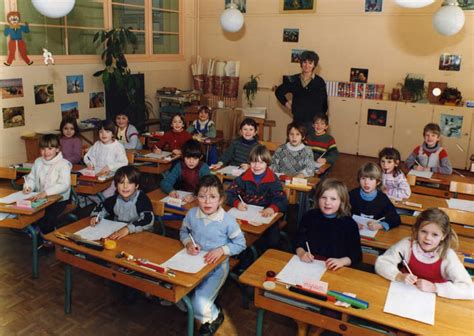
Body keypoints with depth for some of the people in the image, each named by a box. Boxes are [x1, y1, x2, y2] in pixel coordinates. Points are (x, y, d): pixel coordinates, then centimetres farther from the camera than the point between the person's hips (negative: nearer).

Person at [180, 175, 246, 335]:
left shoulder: (227, 220, -18)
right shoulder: (191, 214, -8)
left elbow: (240, 244, -8)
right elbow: (183, 232, 11)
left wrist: (222, 250, -21)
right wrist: (188, 243, -9)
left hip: (216, 265, -4)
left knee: (199, 306, -16)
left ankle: (214, 317, 20)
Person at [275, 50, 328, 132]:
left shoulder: (319, 82, -3)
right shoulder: (293, 80, 5)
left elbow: (324, 104, 2)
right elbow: (279, 92, 20)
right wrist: (287, 104, 10)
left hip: (314, 122, -3)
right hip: (297, 121, 3)